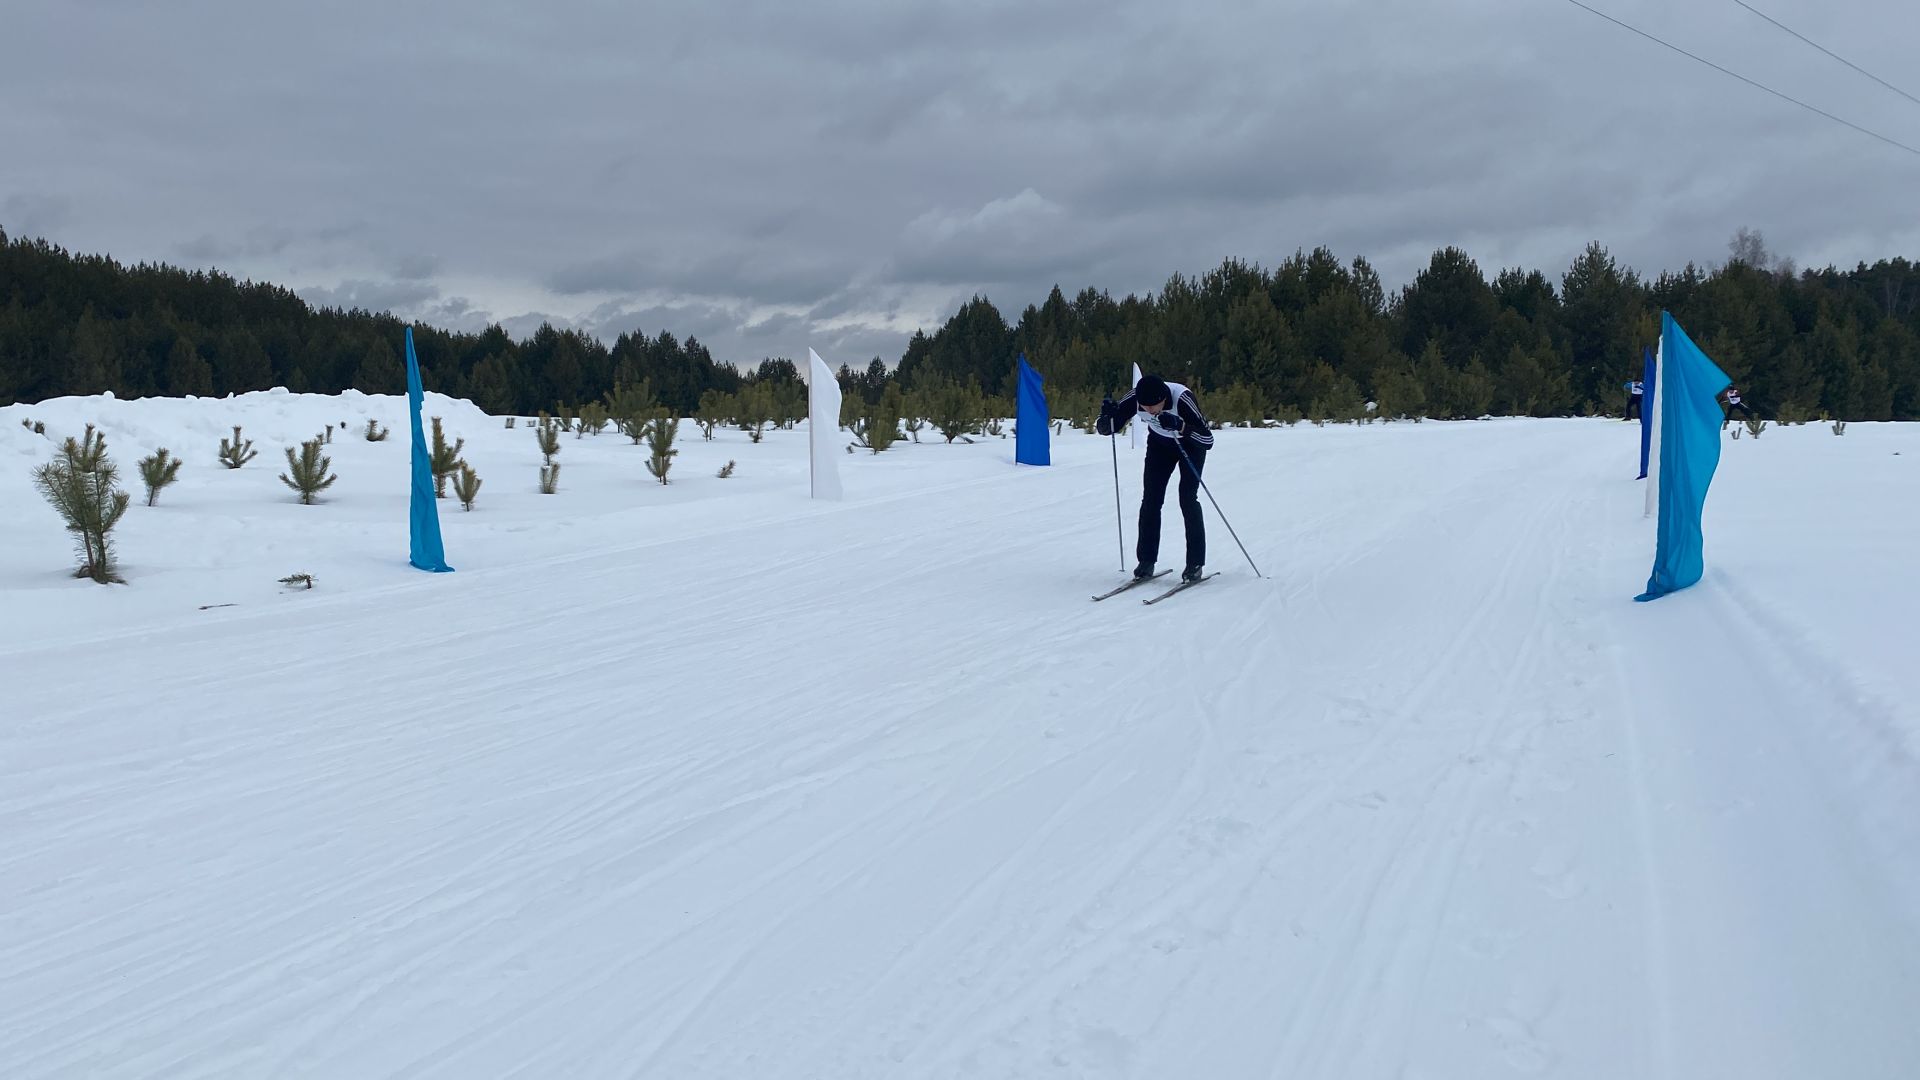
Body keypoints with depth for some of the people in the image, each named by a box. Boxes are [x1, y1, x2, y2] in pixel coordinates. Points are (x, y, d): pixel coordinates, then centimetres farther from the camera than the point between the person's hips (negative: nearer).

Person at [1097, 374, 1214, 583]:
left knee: (1187, 498, -14)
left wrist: (1180, 426, -54)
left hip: (1190, 444, -3)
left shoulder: (1182, 399, -39)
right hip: (1160, 443, 4)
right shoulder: (1134, 398, -28)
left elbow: (1208, 440, -39)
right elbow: (1105, 428, -19)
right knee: (1151, 499, -6)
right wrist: (1107, 416, -41)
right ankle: (1146, 561, 1)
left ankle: (1195, 563, -8)